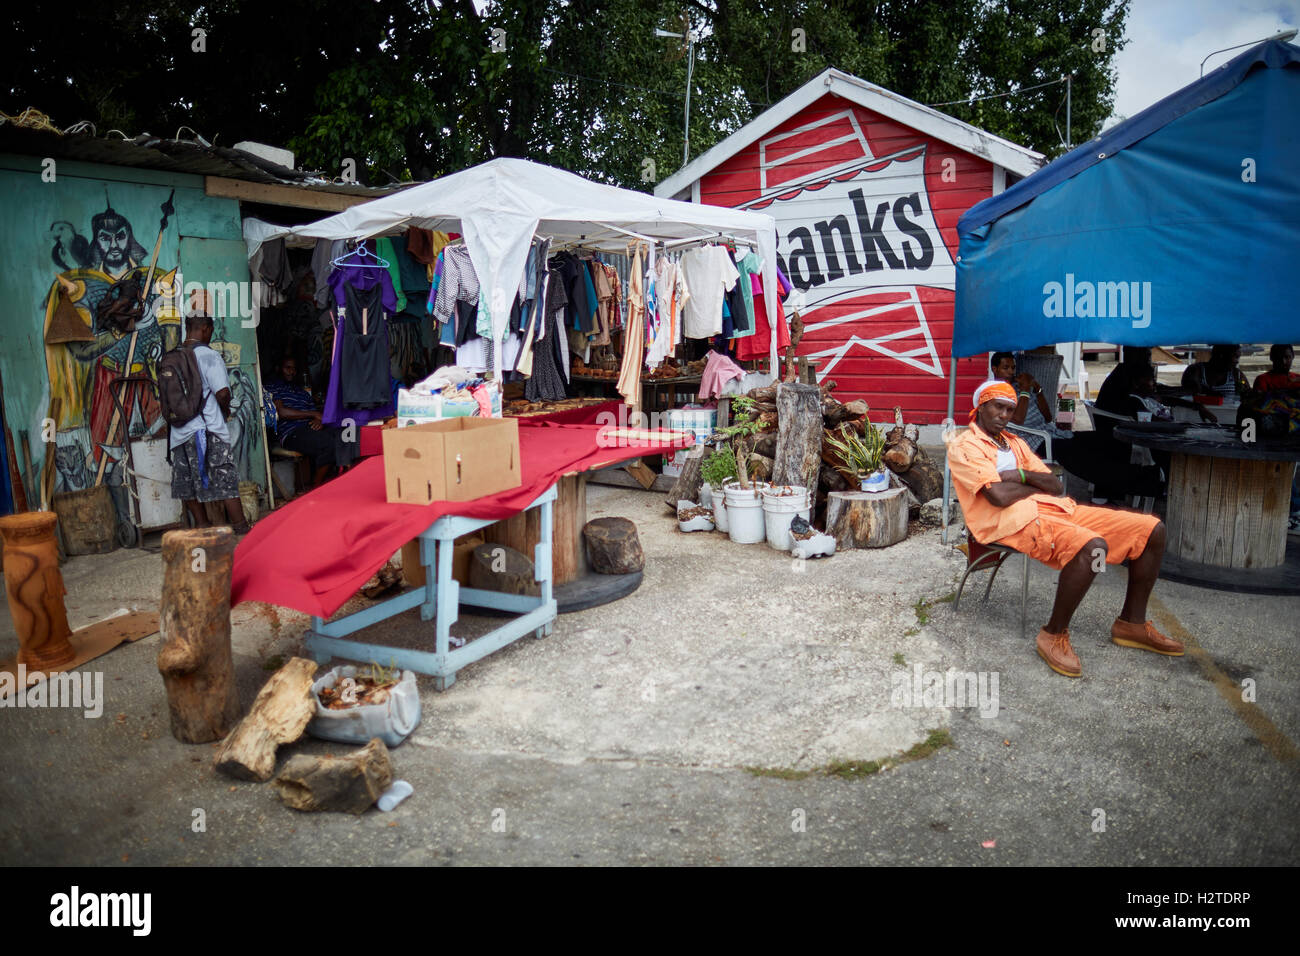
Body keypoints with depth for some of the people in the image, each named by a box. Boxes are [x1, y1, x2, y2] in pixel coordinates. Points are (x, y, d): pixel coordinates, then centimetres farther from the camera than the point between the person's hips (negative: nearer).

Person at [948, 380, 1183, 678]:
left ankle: (1132, 623, 14)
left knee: (1152, 530, 2)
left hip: (1055, 508, 9)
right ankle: (1054, 634, -18)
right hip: (1013, 520, -9)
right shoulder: (964, 447, -1)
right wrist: (1037, 483, 3)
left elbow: (1055, 485, 17)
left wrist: (1022, 476, -2)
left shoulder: (1014, 441, 26)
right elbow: (999, 496, -15)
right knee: (1091, 547, -37)